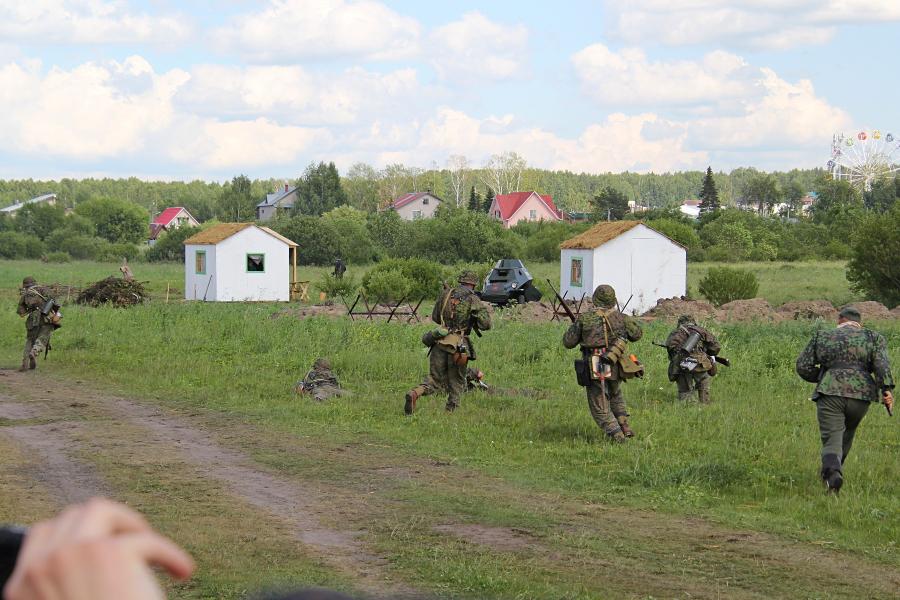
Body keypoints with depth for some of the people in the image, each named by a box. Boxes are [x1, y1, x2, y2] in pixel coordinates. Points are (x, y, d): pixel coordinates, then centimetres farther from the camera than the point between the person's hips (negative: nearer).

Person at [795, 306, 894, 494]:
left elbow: (803, 366, 12)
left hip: (830, 394, -1)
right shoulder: (872, 338, 13)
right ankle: (834, 470, 35)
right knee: (846, 433, 26)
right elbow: (882, 364, -5)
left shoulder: (822, 336, 16)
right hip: (861, 394, 1)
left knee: (832, 441, -4)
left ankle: (832, 472, -30)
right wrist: (887, 389, -14)